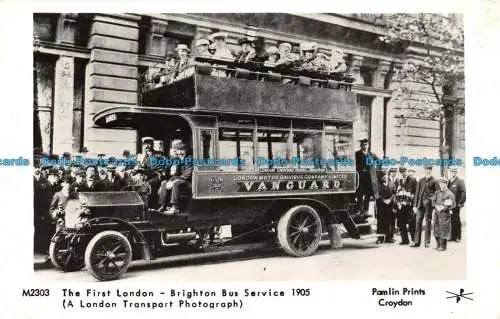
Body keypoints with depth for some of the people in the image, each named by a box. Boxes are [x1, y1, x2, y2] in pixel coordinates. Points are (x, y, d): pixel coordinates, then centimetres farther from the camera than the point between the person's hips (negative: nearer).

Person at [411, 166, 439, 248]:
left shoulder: (434, 181, 0)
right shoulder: (421, 180, 13)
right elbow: (417, 193, 11)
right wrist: (415, 205, 7)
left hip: (428, 204, -3)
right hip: (420, 204, 4)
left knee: (428, 222, 3)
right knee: (418, 222, 1)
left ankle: (427, 242, 12)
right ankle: (417, 242, 7)